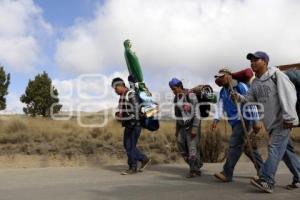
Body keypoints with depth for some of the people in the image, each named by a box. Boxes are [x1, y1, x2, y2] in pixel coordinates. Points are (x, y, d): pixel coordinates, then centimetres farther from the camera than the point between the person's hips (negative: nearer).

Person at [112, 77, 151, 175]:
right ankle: (144, 159, 21)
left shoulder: (131, 94, -13)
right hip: (128, 124, 9)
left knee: (130, 146, -5)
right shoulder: (122, 96, 15)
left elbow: (136, 107, -22)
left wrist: (135, 121, -25)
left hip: (134, 124, -9)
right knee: (126, 145, 11)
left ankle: (133, 167, 8)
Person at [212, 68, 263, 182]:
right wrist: (216, 120, -15)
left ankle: (227, 174, -9)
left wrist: (256, 121, -13)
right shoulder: (223, 92, 12)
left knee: (234, 145, -12)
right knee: (247, 146, 12)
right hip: (234, 122, 8)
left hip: (244, 120, -8)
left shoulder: (241, 87, -10)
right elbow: (220, 106, 2)